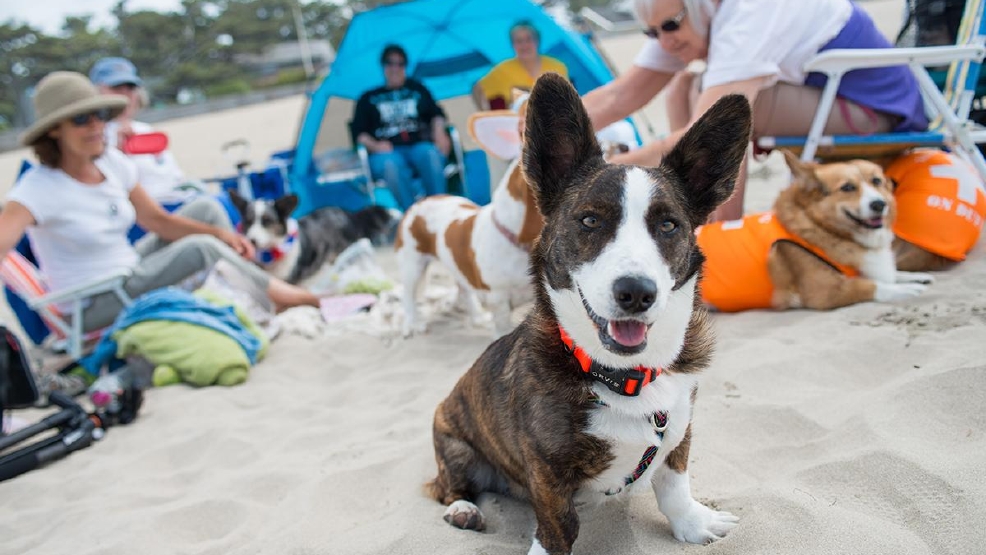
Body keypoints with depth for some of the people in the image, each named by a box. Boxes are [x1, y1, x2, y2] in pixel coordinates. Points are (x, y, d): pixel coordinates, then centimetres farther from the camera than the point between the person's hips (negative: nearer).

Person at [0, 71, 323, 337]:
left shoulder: (112, 162, 0)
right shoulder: (39, 188, -19)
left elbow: (156, 220, 5)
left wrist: (220, 233, -9)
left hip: (131, 273, 8)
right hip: (92, 310, -7)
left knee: (206, 209, -1)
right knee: (200, 249, -26)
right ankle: (274, 293, -6)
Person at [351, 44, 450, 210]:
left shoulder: (417, 89, 30)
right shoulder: (368, 98, 26)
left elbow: (436, 113, 18)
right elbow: (359, 132, 15)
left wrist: (439, 132, -5)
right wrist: (374, 145, -7)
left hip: (420, 146, 1)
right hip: (388, 151, -1)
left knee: (431, 154, -37)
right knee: (390, 164, -39)